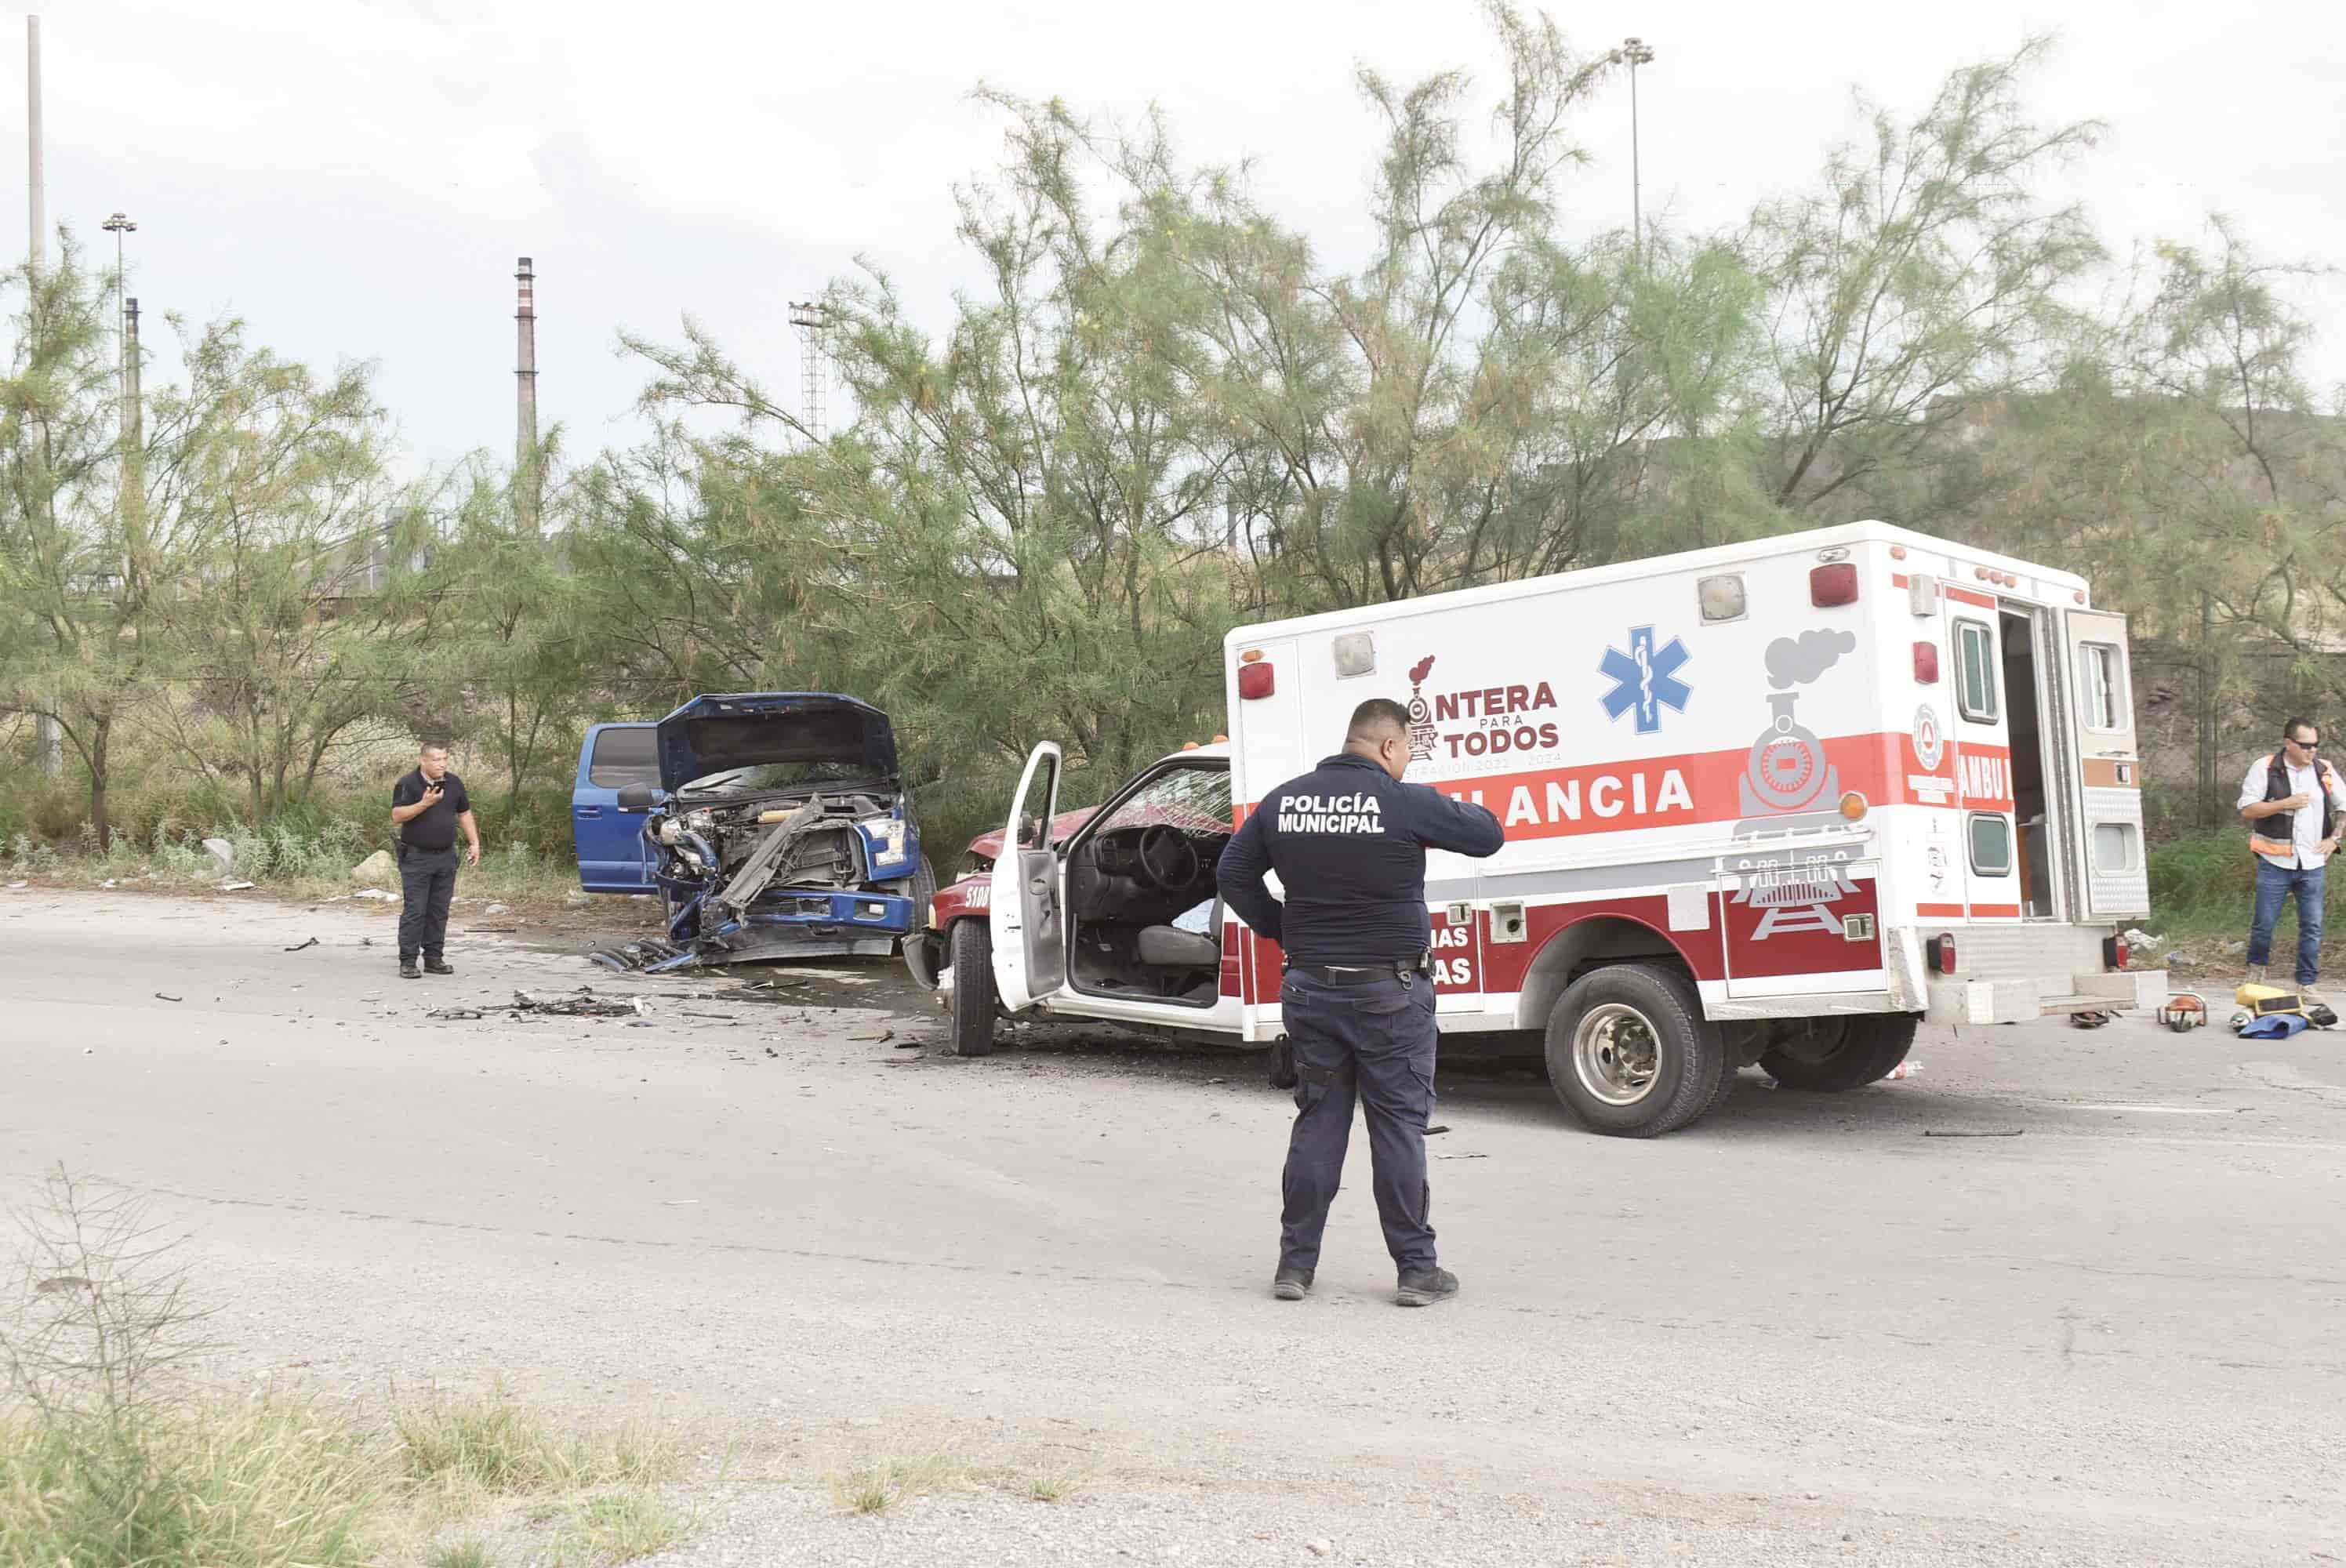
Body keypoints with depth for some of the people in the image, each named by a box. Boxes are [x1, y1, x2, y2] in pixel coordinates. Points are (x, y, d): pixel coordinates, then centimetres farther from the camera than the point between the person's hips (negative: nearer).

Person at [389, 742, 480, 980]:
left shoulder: (454, 783, 8)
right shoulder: (408, 783, -8)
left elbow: (464, 813, 17)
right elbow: (397, 815, -16)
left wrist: (474, 843, 11)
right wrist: (424, 804, -27)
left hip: (445, 857, 5)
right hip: (416, 858, -5)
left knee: (439, 911, 8)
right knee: (414, 911, -6)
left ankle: (434, 958, 15)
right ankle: (408, 962, -2)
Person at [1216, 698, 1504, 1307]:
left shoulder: (1284, 801, 3)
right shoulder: (1406, 804, -13)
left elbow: (1232, 874, 11)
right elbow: (1490, 836, -1)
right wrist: (1449, 808, 17)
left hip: (1310, 989, 4)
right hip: (1389, 995, -4)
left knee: (1316, 1125, 12)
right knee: (1399, 1128, 4)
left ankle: (1295, 1264, 16)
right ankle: (1417, 1269, 9)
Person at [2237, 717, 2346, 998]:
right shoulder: (2264, 768, -4)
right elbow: (2246, 810, -9)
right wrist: (2285, 803, -16)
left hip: (2312, 863, 3)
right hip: (2275, 862, -3)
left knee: (2312, 926, 2)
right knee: (2264, 922, 2)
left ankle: (2308, 983, 9)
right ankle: (2257, 967, 27)